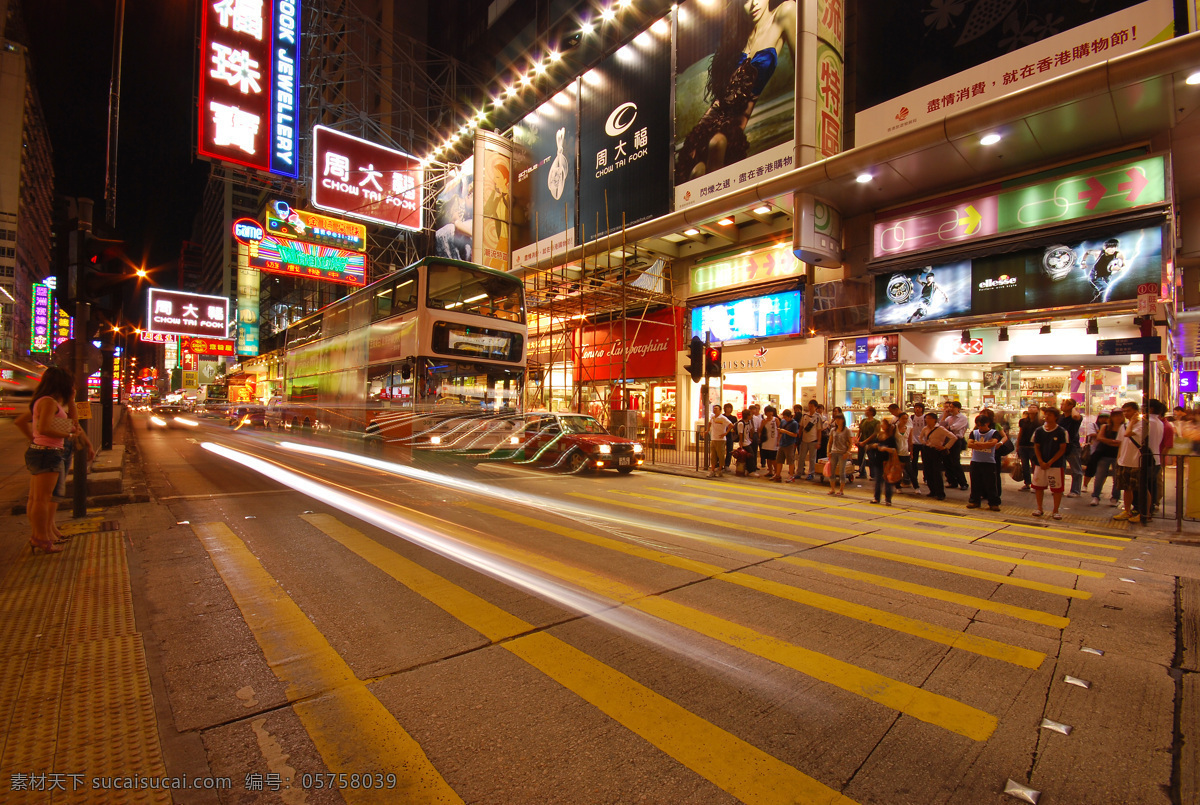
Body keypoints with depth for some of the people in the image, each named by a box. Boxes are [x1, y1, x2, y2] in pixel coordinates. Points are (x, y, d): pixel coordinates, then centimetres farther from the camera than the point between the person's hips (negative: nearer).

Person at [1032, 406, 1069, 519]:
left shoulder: (1062, 431, -4)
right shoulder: (1039, 431, 4)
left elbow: (1062, 449, -6)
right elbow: (1036, 447, 7)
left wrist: (1050, 462, -12)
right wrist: (1041, 461, -6)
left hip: (1056, 464, -3)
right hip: (1040, 464, 3)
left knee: (1057, 488, 0)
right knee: (1038, 486, 7)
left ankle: (1055, 511, 12)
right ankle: (1039, 509, 20)